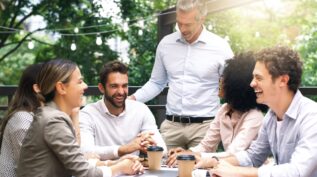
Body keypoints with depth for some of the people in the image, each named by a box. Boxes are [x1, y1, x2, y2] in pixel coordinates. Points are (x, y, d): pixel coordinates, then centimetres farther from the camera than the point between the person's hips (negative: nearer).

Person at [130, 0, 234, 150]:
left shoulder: (220, 47, -3)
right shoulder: (165, 44, 5)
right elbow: (156, 83, 14)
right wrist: (133, 98, -1)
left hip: (204, 126, -2)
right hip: (171, 125, 3)